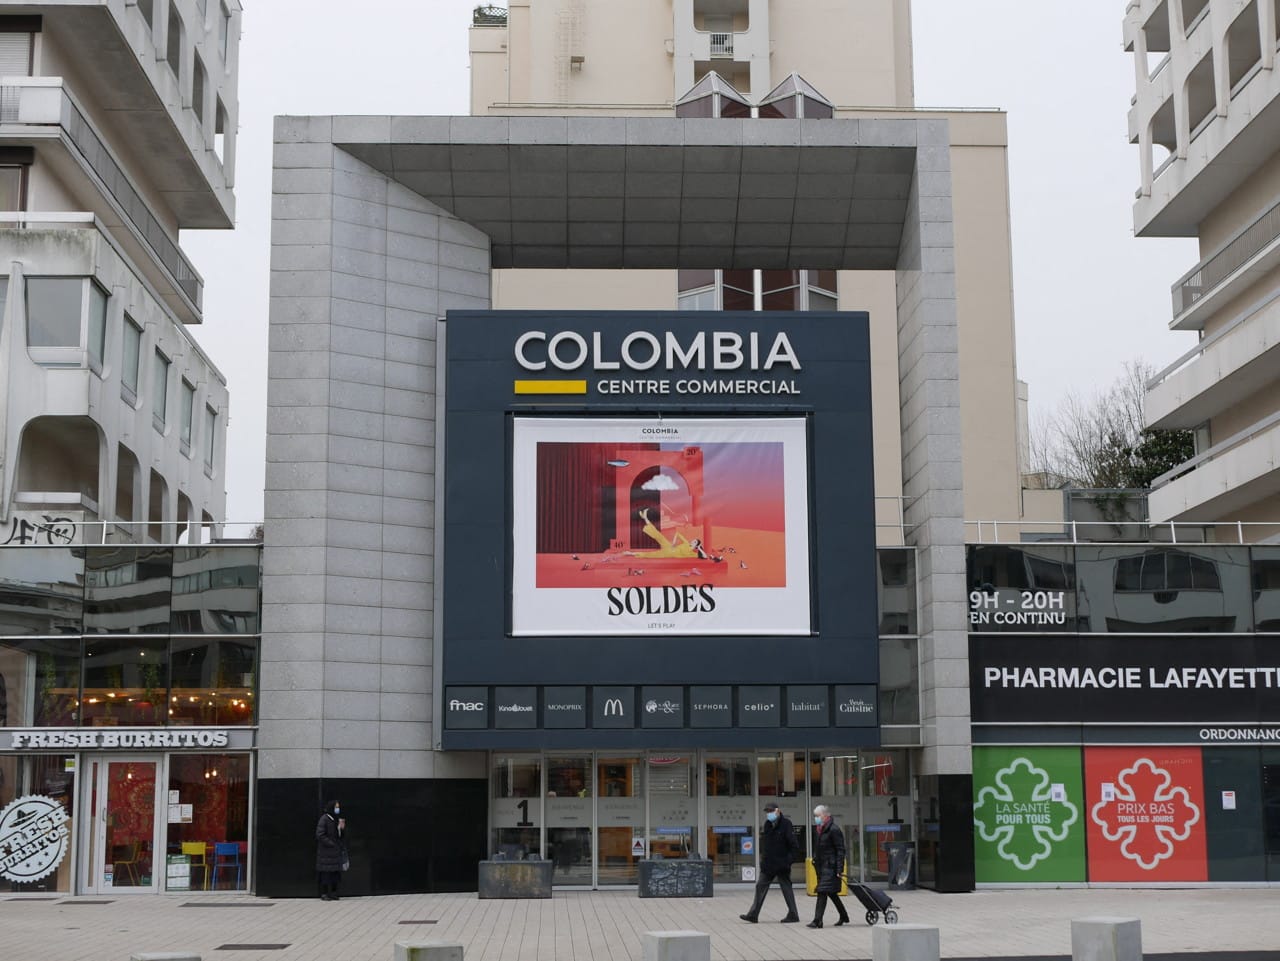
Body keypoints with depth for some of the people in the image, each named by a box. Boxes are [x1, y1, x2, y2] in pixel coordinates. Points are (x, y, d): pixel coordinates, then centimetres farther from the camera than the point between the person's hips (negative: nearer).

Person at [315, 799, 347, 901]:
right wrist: (331, 844, -18)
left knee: (336, 872, 4)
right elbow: (320, 834, -16)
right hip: (325, 851, -7)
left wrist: (342, 828, -4)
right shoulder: (324, 819, -9)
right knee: (325, 872, -6)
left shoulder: (338, 819, 13)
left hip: (336, 851, 7)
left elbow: (341, 836, 17)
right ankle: (324, 894, -2)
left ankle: (333, 893, 9)